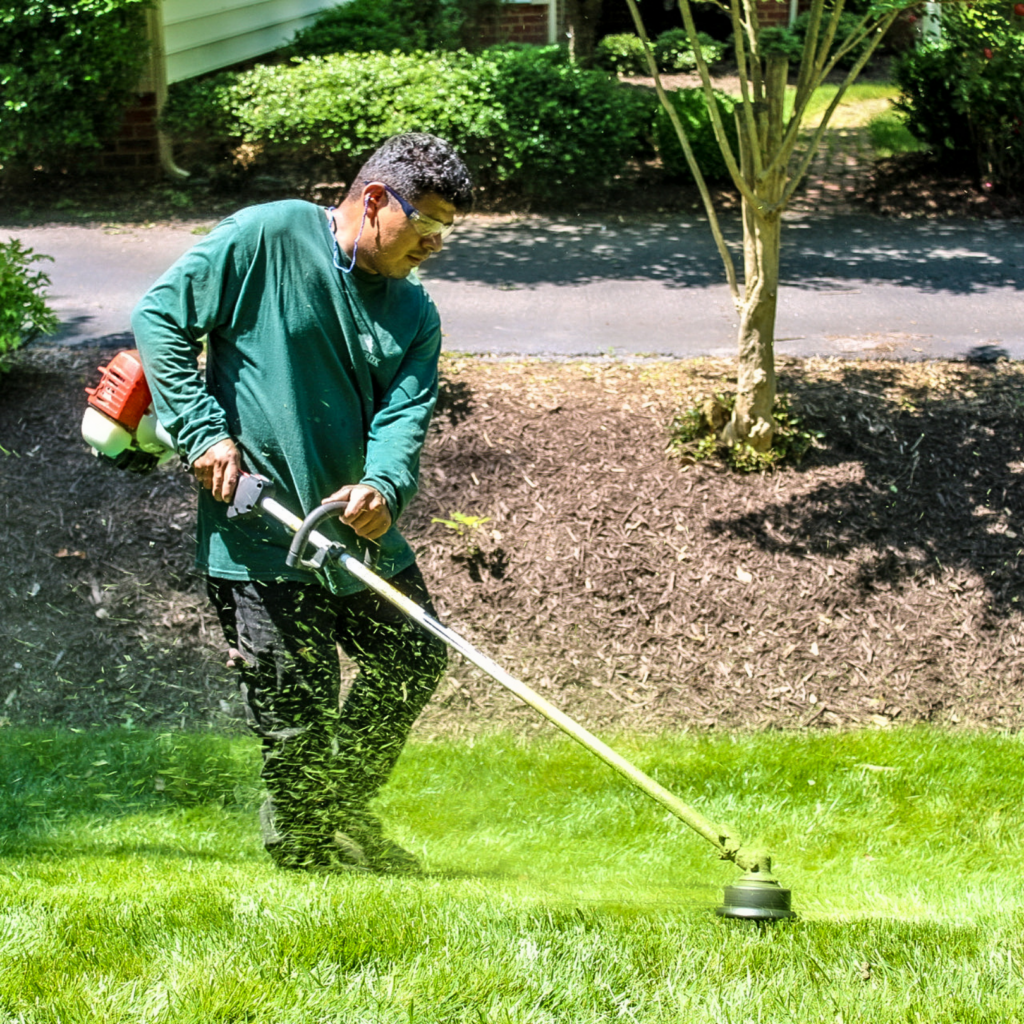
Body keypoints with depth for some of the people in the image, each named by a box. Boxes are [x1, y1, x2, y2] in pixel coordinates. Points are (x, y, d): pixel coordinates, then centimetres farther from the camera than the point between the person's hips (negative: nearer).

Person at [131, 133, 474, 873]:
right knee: (298, 700, -4)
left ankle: (345, 814, 34)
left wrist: (383, 489, -27)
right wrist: (204, 431, -15)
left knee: (414, 662, 14)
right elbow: (160, 314, -8)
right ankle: (303, 846, 16)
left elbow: (406, 414, -5)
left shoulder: (415, 314, 8)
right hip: (259, 527, -7)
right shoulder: (268, 237, -8)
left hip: (360, 527, 7)